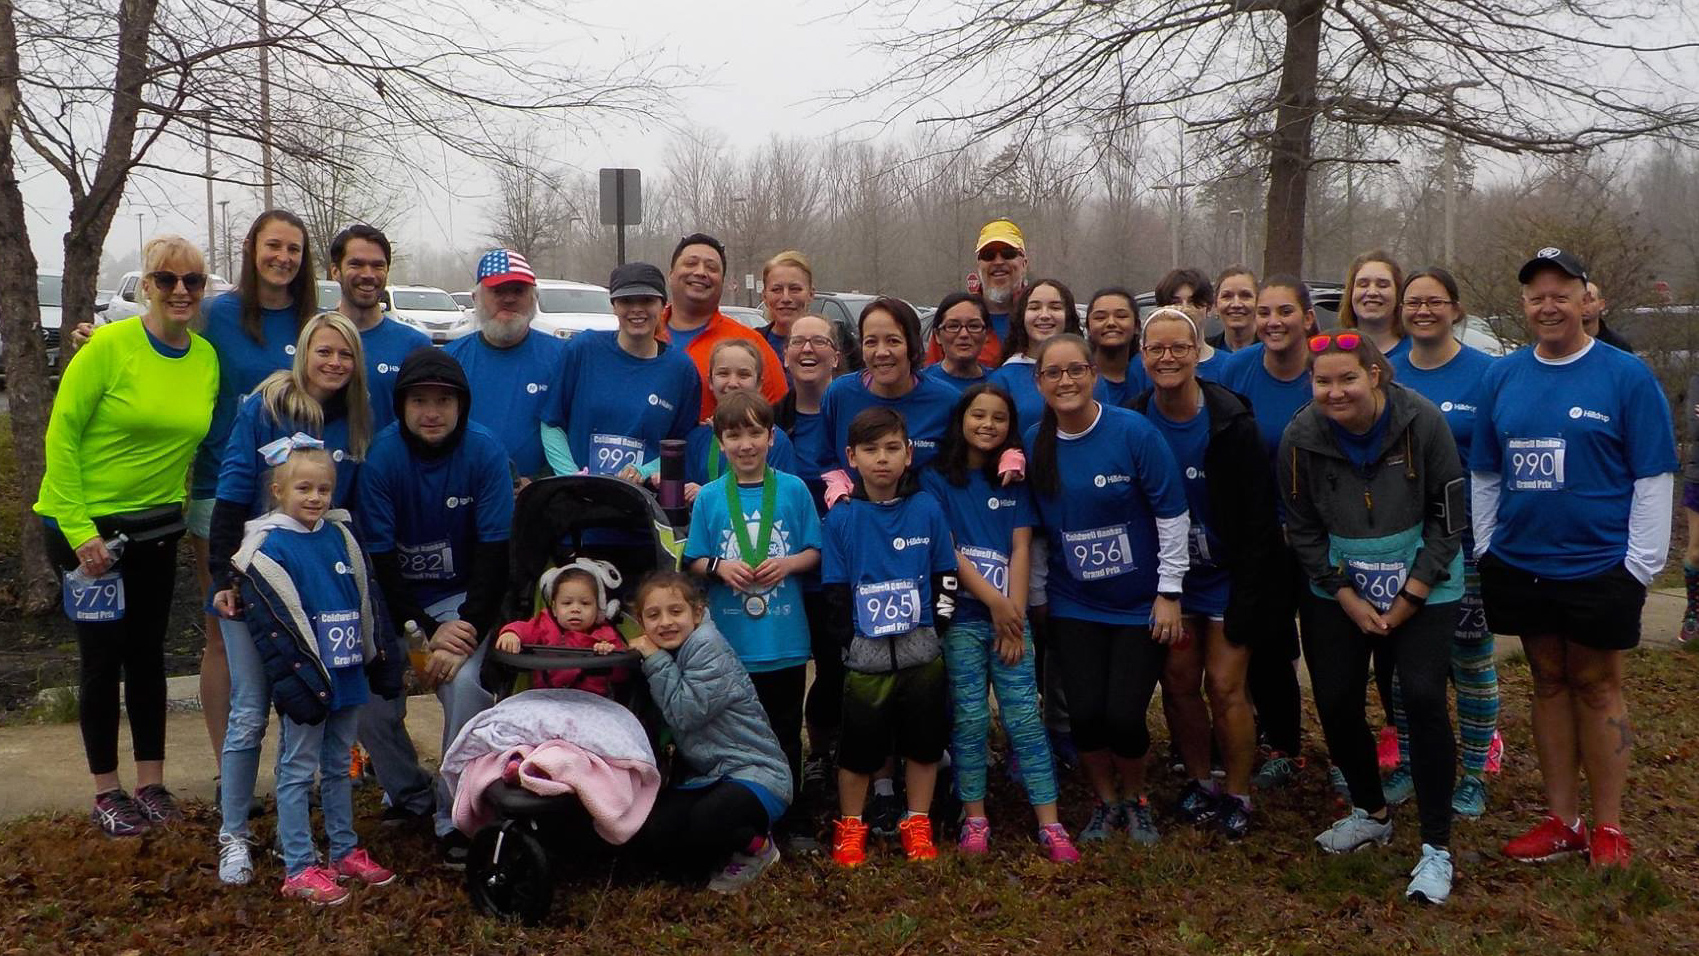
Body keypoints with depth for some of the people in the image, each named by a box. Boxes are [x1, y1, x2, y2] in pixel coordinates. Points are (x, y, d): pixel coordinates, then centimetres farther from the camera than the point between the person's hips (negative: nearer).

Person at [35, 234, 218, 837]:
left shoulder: (207, 357, -1)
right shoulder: (109, 346, -16)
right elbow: (61, 435, -14)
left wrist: (177, 498, 5)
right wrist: (78, 528, -17)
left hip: (157, 527, 5)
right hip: (87, 525, -5)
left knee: (147, 653, 12)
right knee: (103, 657, 3)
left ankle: (151, 785, 22)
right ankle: (106, 794, 16)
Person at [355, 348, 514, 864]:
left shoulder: (485, 451, -15)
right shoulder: (380, 456, -15)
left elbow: (494, 551, -14)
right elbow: (379, 557, -13)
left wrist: (467, 633, -20)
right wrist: (427, 629, -19)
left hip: (461, 596, -1)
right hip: (393, 599, 1)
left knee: (466, 684, -25)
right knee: (369, 702, -12)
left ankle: (456, 817, -7)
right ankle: (410, 795, 19)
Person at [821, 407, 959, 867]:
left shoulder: (927, 509, -2)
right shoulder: (841, 518, -4)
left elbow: (946, 577, 5)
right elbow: (834, 588, 1)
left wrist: (936, 626, -2)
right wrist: (849, 640, -4)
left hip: (922, 651, 1)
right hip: (866, 653, -1)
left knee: (924, 740, 11)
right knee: (859, 743, 7)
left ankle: (917, 824, 28)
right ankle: (850, 826, 26)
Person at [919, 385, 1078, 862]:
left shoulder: (1015, 481, 11)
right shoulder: (938, 479, 2)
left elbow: (1021, 549, 3)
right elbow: (946, 550, -6)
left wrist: (1015, 613, -7)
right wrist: (994, 602, -10)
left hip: (1010, 615, 2)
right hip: (962, 616, -2)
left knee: (1024, 717, -1)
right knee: (970, 719, 0)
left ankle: (1050, 824, 0)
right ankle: (975, 819, 11)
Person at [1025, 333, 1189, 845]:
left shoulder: (1134, 432, -14)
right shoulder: (1035, 442, -2)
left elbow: (1171, 514, -10)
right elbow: (1031, 524, 8)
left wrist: (1169, 592, -9)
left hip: (1142, 605, -3)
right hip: (1075, 606, 3)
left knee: (1124, 715, -6)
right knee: (1085, 714, -2)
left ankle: (1134, 799, 26)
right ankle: (1105, 802, 27)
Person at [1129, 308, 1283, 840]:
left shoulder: (1230, 423, -16)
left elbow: (1258, 518, -14)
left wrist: (1245, 601, -15)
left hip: (1226, 576, -3)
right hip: (1170, 575, 3)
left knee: (1224, 686, -4)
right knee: (1178, 683, 7)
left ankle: (1237, 795, 13)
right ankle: (1199, 781, 27)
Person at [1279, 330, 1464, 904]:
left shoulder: (1422, 423, -16)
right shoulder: (1301, 438, -10)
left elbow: (1447, 518, -9)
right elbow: (1303, 530, -2)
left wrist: (1407, 600, -12)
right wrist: (1349, 600, -8)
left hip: (1422, 586, -2)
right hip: (1337, 590, 3)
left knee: (1424, 699, -13)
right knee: (1335, 700, 2)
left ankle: (1437, 847, 0)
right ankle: (1371, 813, 28)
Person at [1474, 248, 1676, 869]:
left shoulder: (1626, 376, -6)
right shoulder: (1502, 376, 6)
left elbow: (1654, 477, -6)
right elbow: (1484, 473, 12)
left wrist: (1641, 563, -10)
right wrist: (1484, 550, 8)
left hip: (1599, 566, -4)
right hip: (1520, 562, 4)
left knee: (1596, 685, 6)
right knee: (1549, 683, 12)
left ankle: (1608, 825, 19)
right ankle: (1562, 820, 23)